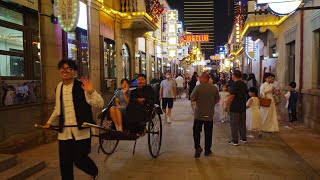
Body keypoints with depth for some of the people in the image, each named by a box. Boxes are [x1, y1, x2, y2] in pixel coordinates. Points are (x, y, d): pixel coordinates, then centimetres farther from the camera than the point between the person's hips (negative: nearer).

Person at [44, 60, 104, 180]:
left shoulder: (82, 86, -9)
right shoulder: (59, 87, 10)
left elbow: (99, 104, -16)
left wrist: (91, 92, -31)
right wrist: (50, 122, 30)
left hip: (81, 131, -5)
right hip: (64, 131, 5)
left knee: (79, 160, 2)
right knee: (65, 163, 7)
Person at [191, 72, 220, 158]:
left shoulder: (198, 87, -13)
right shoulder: (214, 88, -2)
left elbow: (192, 99, -8)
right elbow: (217, 100, 8)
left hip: (199, 114, -3)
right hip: (209, 115, 3)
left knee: (196, 131, 10)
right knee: (208, 133, 12)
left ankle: (198, 147, -3)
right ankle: (207, 150, 20)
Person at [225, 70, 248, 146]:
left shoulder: (235, 84, -15)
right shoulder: (244, 84, 9)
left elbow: (231, 96, -19)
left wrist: (227, 106, -13)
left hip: (235, 107, -8)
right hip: (243, 107, 8)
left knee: (234, 124, -1)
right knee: (242, 123, 16)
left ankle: (234, 141, 3)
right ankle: (243, 138, 26)